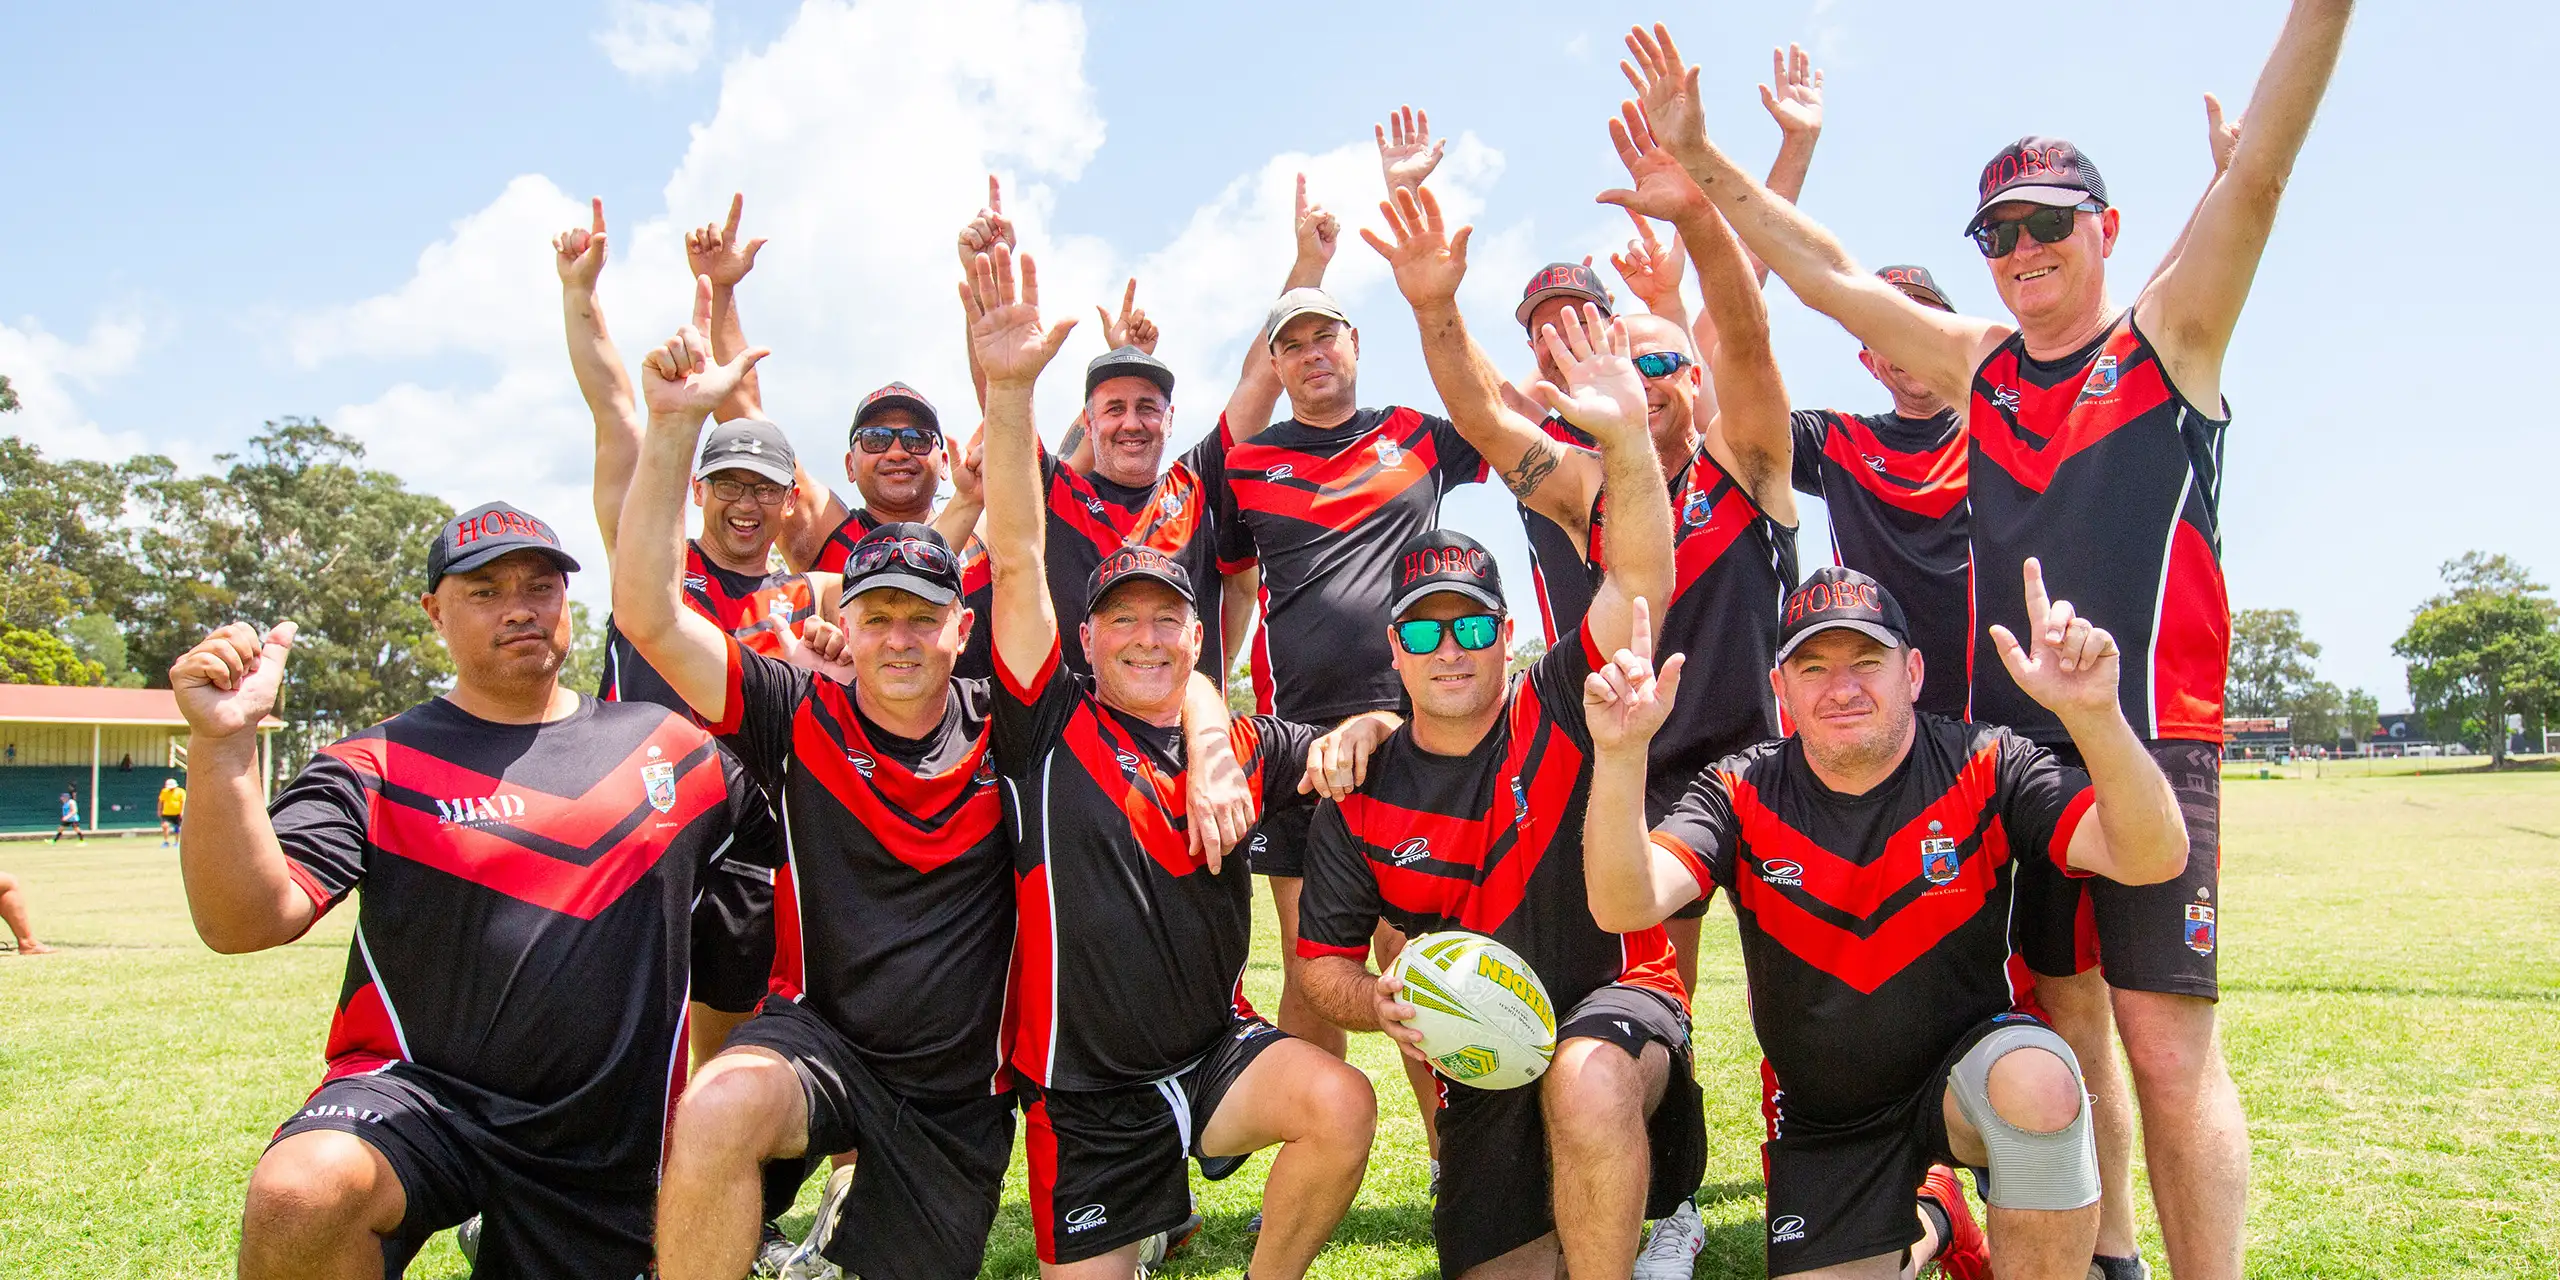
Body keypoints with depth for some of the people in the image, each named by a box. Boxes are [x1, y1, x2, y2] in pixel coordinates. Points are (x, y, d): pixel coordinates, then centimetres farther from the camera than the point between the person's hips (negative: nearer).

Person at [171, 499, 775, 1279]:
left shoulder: (670, 742, 8)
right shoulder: (379, 766, -1)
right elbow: (246, 924, -13)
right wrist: (224, 745, -27)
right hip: (418, 1097, -3)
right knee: (299, 1197, -33)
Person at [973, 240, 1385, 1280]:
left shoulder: (1242, 749, 5)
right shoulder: (1050, 728, -5)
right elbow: (1015, 560, -14)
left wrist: (1357, 734, -19)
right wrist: (1009, 388, -24)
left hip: (1217, 1053, 2)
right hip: (1082, 1093, -1)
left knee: (1340, 1105, -25)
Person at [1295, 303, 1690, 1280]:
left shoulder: (1560, 708, -7)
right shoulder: (1360, 803, -2)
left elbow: (1641, 578, -21)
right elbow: (1323, 961, 5)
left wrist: (1627, 438, -36)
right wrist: (1379, 1004, -17)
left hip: (1617, 998, -3)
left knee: (1584, 1081, -37)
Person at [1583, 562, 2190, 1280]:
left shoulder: (1984, 768, -11)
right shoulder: (1743, 794, -9)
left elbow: (2152, 859, -24)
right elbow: (1626, 905, -24)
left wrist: (2094, 715, -42)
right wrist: (1620, 755, -41)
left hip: (1969, 1068, -2)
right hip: (1823, 1124, 3)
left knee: (2039, 1085, -34)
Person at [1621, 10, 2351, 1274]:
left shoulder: (2169, 338, 3)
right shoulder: (1976, 364, 13)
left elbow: (2258, 176, -10)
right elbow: (1829, 276, 8)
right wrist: (1704, 159, 2)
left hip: (2153, 742, -4)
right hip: (2013, 740, 4)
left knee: (2167, 1049, -8)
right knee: (2065, 1029, 12)